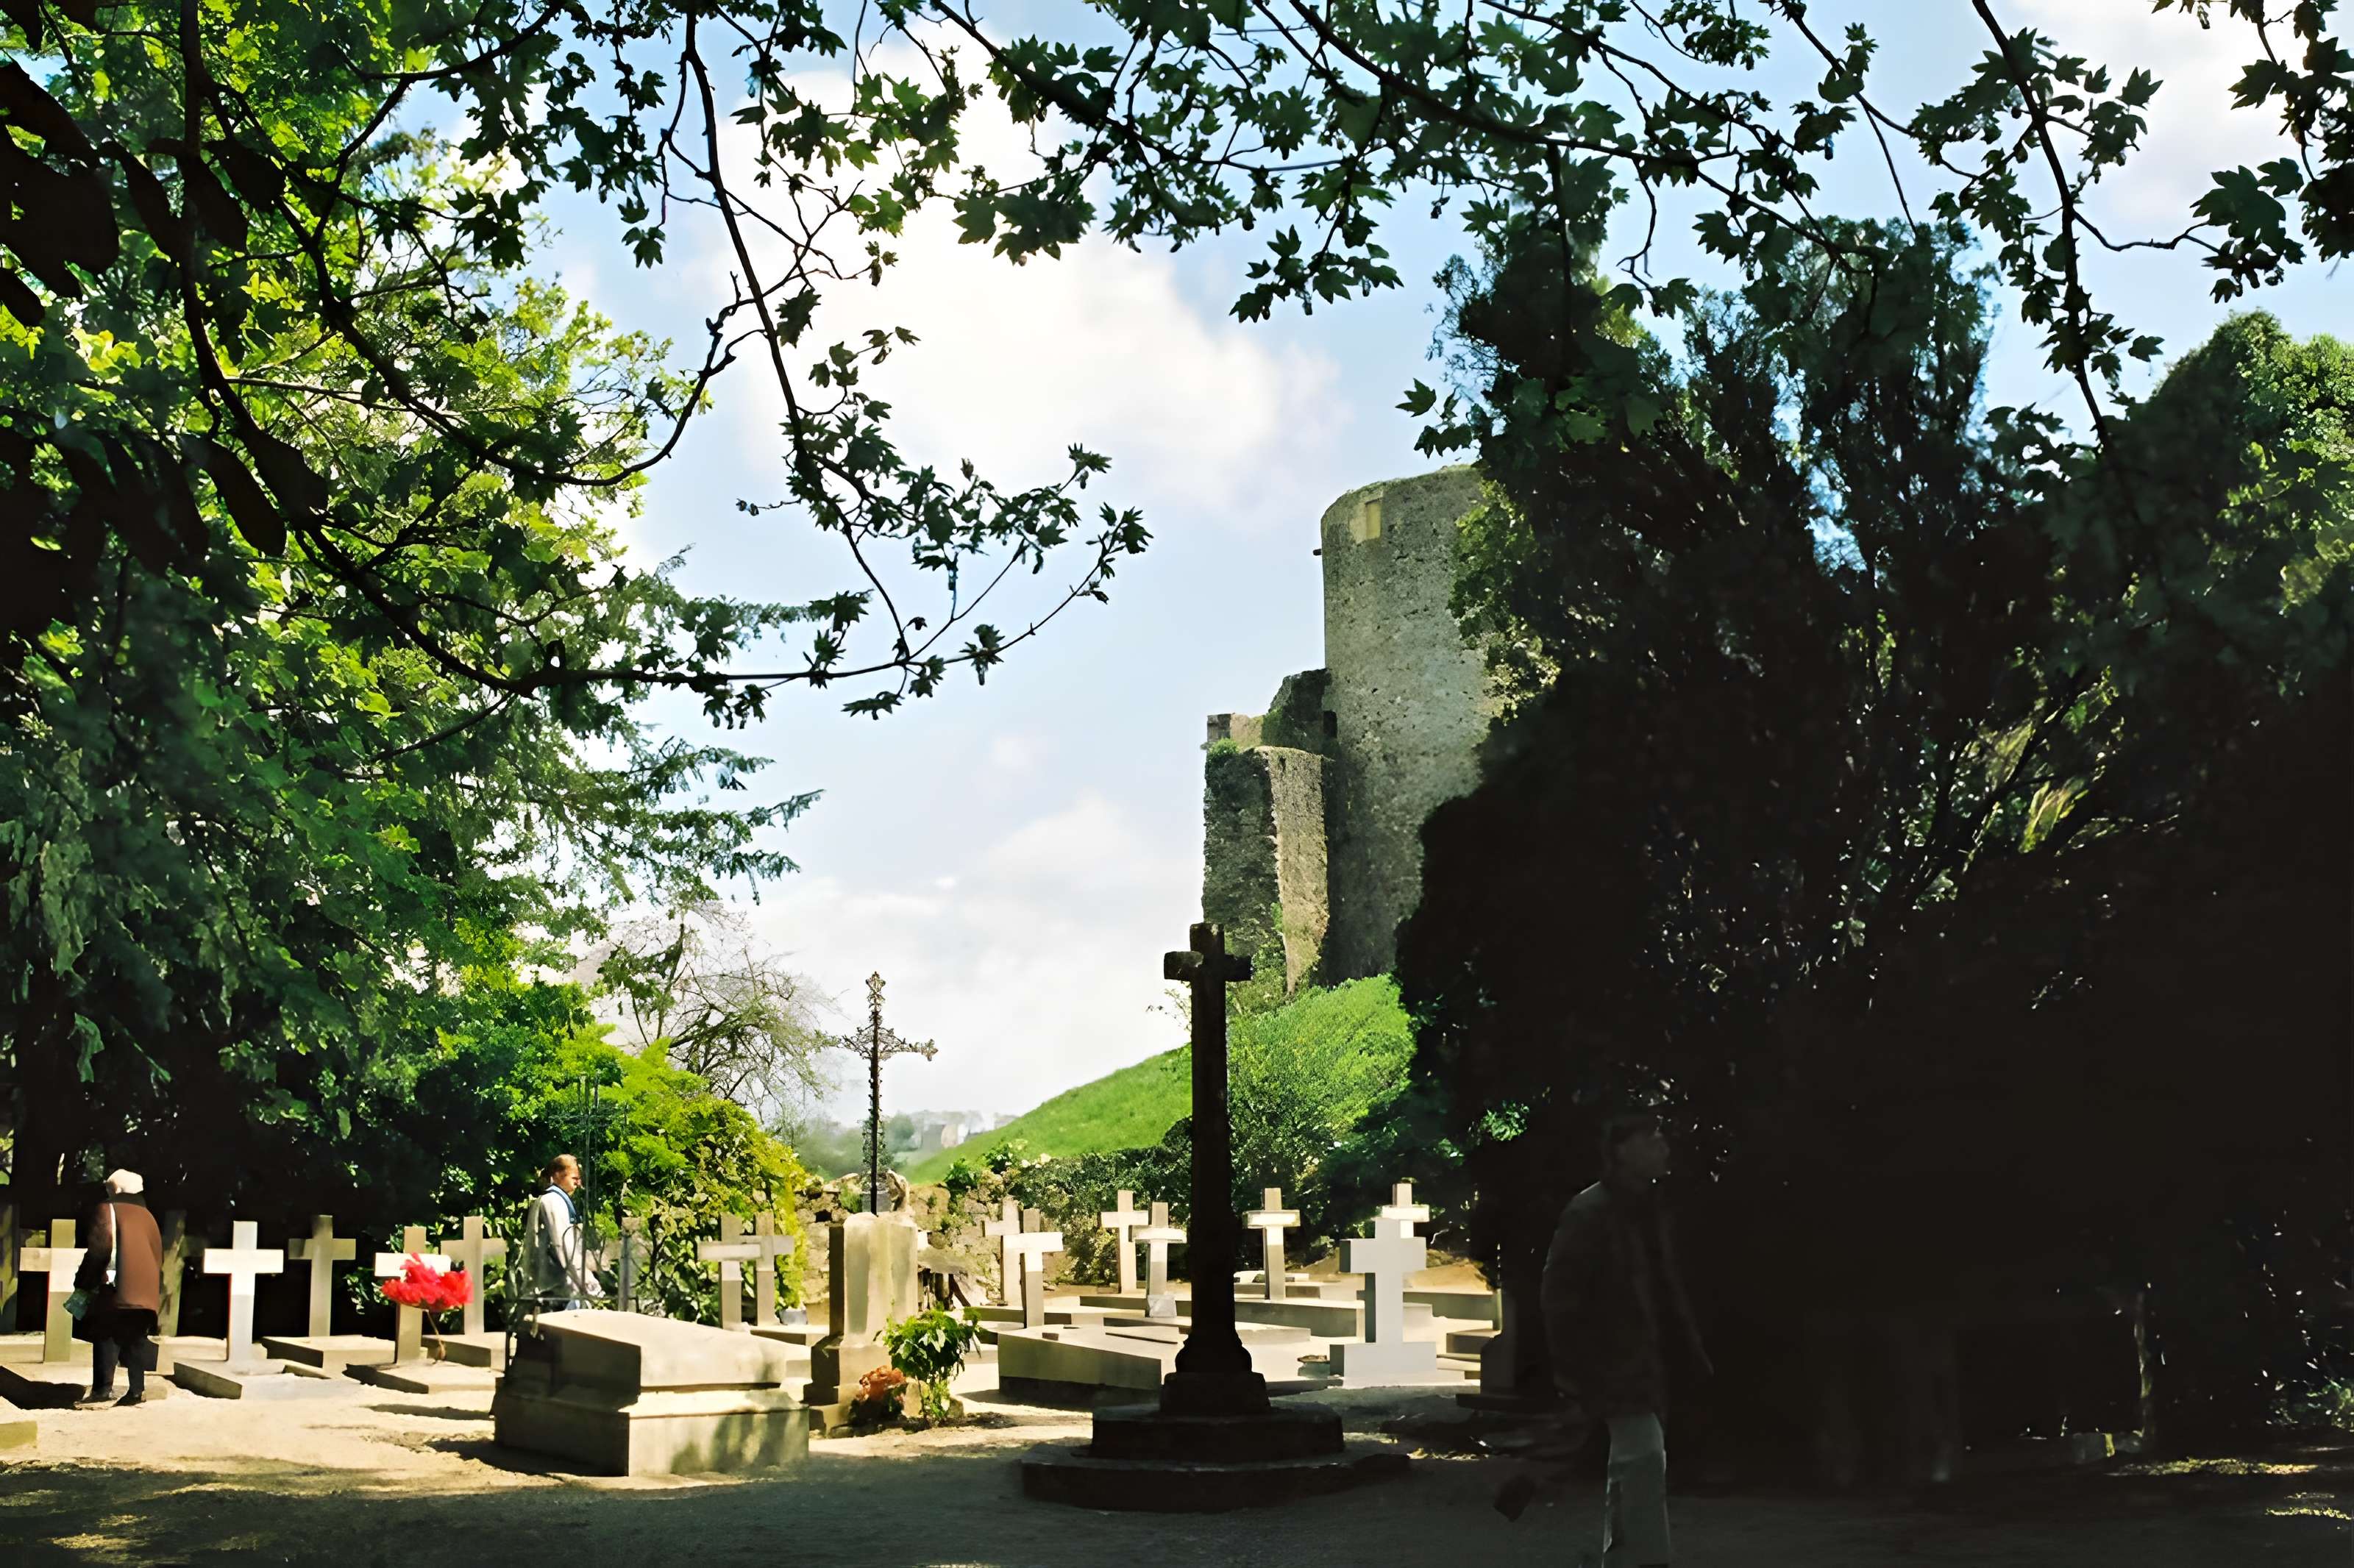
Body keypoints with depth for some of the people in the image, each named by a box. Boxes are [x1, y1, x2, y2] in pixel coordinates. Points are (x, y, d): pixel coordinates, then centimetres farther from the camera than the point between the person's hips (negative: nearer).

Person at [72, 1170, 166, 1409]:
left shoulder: (108, 1210, 0)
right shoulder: (147, 1216, 19)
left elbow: (99, 1250, -9)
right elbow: (158, 1254, 19)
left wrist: (83, 1282, -2)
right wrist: (155, 1287, 24)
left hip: (117, 1288, -6)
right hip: (145, 1290, 6)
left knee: (106, 1338, -6)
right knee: (135, 1340, 9)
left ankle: (103, 1391, -14)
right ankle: (136, 1391, 5)